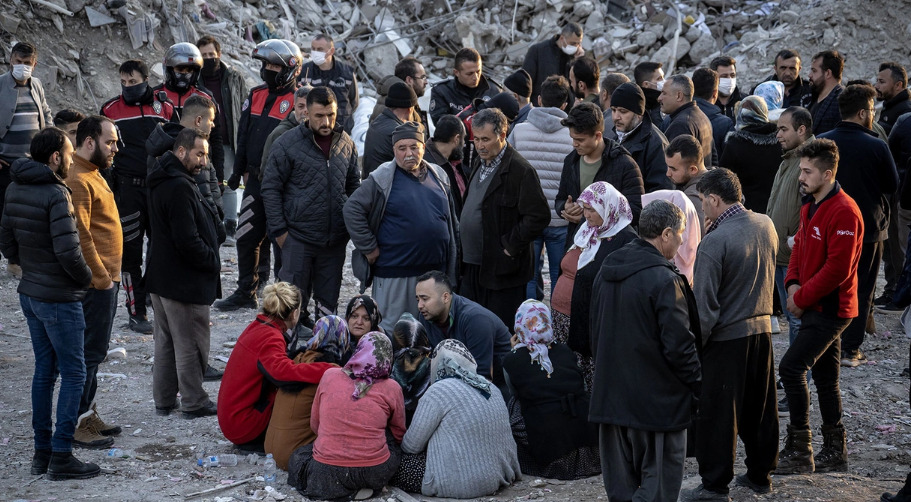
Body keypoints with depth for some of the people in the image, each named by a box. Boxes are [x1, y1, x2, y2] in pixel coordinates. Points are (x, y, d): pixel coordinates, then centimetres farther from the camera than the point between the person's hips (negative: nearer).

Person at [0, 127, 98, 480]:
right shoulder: (55, 194, -20)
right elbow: (68, 251, -24)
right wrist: (85, 278, -7)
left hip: (29, 293, 8)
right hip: (60, 298, -8)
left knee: (44, 370, 15)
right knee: (73, 374, -1)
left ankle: (41, 451, 20)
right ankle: (61, 457, -1)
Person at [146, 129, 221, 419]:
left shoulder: (160, 182, 11)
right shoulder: (179, 188, -22)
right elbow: (187, 240, -25)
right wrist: (213, 262, -11)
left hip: (160, 276, 10)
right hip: (184, 280, -10)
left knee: (166, 340, 16)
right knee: (190, 343, 1)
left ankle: (164, 400, 23)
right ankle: (193, 403, 9)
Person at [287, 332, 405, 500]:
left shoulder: (330, 375, 4)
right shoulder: (391, 388, 0)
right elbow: (399, 435, 16)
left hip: (326, 473, 0)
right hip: (374, 472, 0)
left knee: (299, 455, 31)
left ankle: (349, 488, 10)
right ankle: (365, 486, 9)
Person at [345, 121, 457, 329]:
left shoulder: (439, 177, 10)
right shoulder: (383, 179, -6)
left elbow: (451, 220, 19)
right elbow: (352, 209, -9)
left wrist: (454, 256, 14)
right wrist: (369, 248, -10)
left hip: (434, 271, 5)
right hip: (393, 271, -5)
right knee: (390, 329, 2)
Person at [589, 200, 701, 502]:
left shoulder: (605, 273, 9)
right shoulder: (664, 281, -17)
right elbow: (679, 344, -17)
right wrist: (698, 384, -3)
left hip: (611, 395, 8)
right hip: (656, 401, -8)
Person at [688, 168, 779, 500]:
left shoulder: (714, 241, -21)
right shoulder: (766, 225, -1)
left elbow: (704, 305, -19)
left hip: (726, 337, -7)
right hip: (761, 329, 7)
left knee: (717, 414, 4)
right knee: (759, 408, 18)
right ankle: (760, 475, 30)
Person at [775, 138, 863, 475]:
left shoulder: (843, 213, -20)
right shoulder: (811, 206, 11)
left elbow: (837, 269, -23)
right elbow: (801, 246, 18)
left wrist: (802, 298, -16)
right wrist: (793, 282, -1)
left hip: (831, 309, -10)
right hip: (815, 305, 10)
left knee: (791, 368, -14)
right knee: (824, 376, 14)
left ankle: (799, 452, -7)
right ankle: (834, 452, 24)